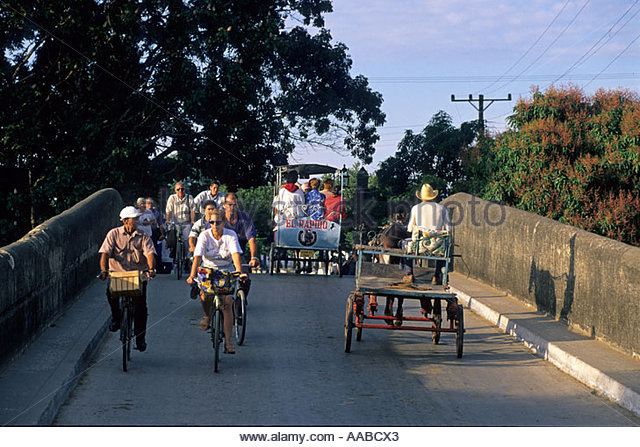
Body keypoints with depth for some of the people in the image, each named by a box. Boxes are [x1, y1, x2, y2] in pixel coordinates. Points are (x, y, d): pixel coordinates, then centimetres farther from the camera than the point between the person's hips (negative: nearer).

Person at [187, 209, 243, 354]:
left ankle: (228, 342, -8)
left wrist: (239, 272, -39)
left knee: (227, 304, -12)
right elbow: (198, 256, -22)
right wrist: (192, 275, -36)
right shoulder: (204, 236, -12)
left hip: (226, 271, 0)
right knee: (204, 295, -27)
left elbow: (236, 254, -23)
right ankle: (207, 316, 9)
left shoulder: (230, 235, -11)